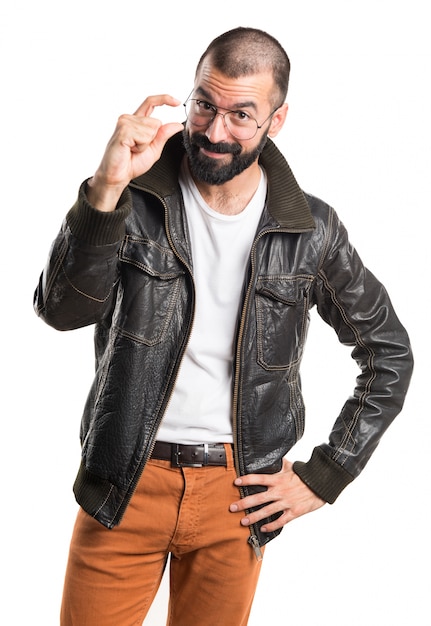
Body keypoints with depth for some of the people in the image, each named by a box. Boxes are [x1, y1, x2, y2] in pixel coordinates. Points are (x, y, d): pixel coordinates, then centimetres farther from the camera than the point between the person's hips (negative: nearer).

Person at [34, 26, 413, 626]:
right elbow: (63, 310, -20)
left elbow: (389, 354, 5)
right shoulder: (136, 199, -6)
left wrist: (324, 476, 1)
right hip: (126, 483, 0)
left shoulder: (311, 230, -4)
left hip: (238, 492, 1)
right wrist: (106, 188, -32)